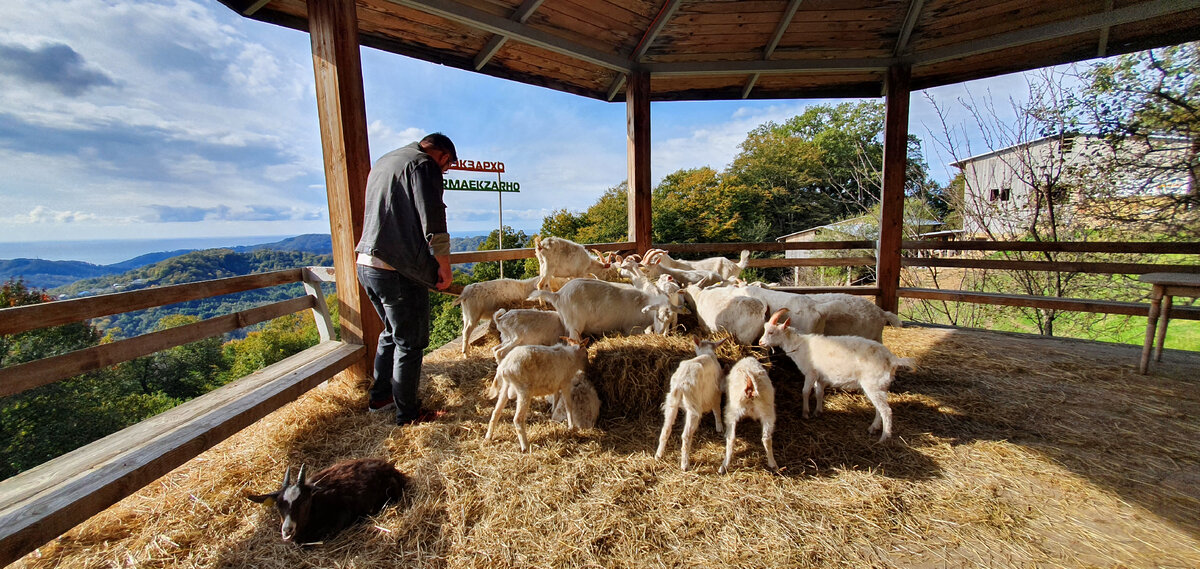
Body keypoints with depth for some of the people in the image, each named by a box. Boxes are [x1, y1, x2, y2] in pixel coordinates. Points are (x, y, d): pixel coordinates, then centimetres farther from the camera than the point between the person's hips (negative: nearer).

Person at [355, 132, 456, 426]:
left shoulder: (382, 162, 19)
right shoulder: (423, 164, -9)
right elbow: (434, 222, -19)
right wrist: (445, 267, -9)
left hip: (366, 264, 9)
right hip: (398, 270, -9)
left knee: (392, 333, 25)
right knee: (410, 343, 5)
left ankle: (380, 397, 37)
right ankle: (407, 414, 17)